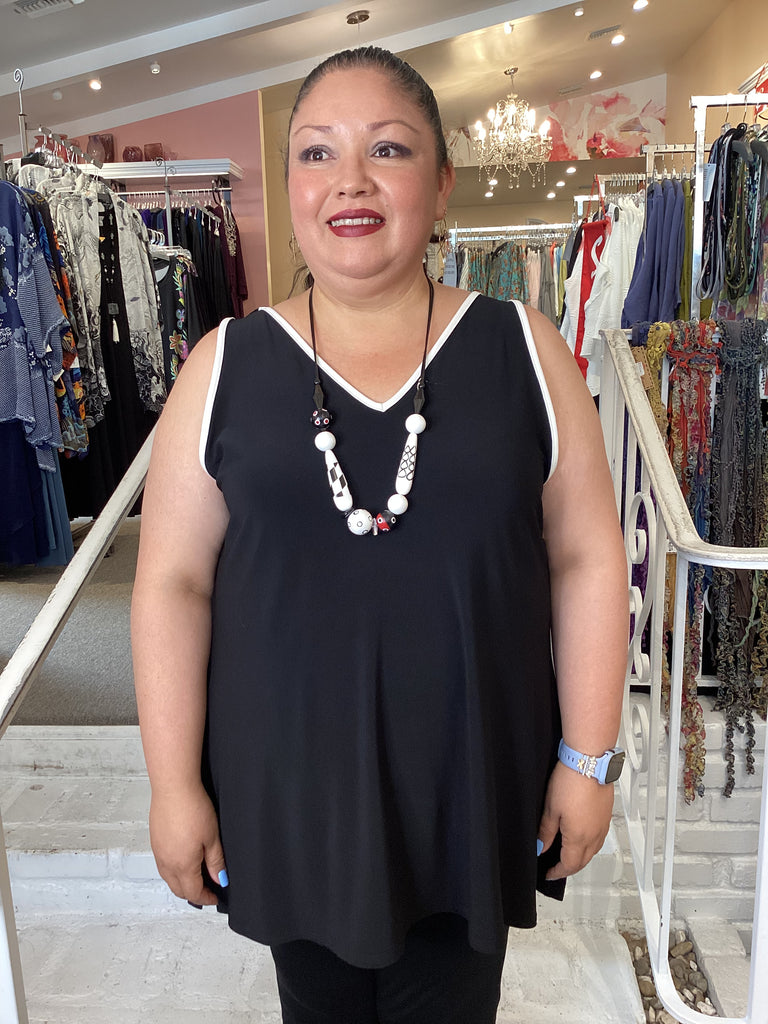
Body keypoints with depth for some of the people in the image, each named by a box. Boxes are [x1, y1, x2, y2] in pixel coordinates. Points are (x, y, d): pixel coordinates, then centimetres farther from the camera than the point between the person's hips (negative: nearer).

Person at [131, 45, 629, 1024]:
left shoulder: (522, 348, -5)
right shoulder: (226, 365, -5)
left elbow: (587, 559, -2)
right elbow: (173, 581, -4)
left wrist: (587, 759, -2)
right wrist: (174, 785, -4)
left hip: (472, 787, 0)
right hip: (286, 787, 1)